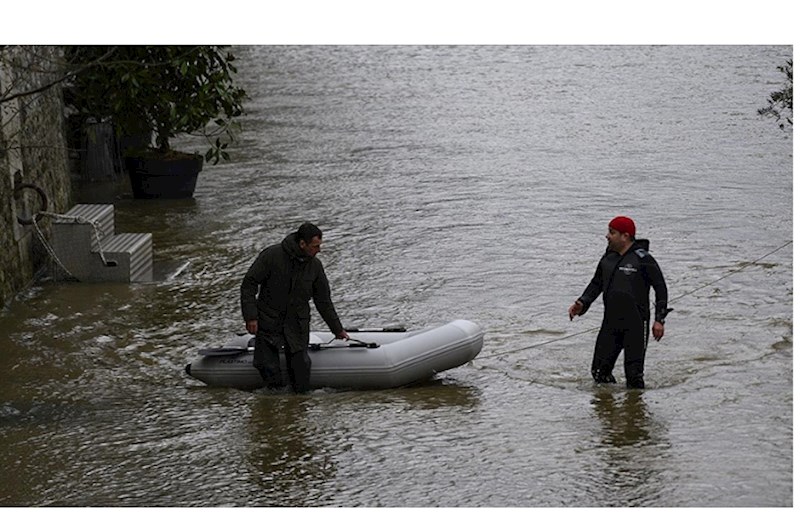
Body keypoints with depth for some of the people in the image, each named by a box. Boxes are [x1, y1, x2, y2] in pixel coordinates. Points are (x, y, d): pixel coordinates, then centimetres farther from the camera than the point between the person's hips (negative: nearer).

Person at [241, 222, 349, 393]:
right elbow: (249, 284, -8)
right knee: (272, 379, -8)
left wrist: (338, 329, 17)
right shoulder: (272, 256, -13)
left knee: (302, 387, -6)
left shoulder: (315, 266, 0)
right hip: (269, 325, -3)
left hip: (297, 327, 3)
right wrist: (250, 316, -15)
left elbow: (324, 301, 12)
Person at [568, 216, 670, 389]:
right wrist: (582, 304, 4)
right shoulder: (608, 258, 10)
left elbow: (660, 288, -6)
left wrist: (659, 320, -10)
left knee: (634, 376, -8)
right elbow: (596, 284, 21)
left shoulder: (642, 259, -9)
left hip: (636, 324, -6)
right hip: (610, 322, 6)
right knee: (599, 371, 3)